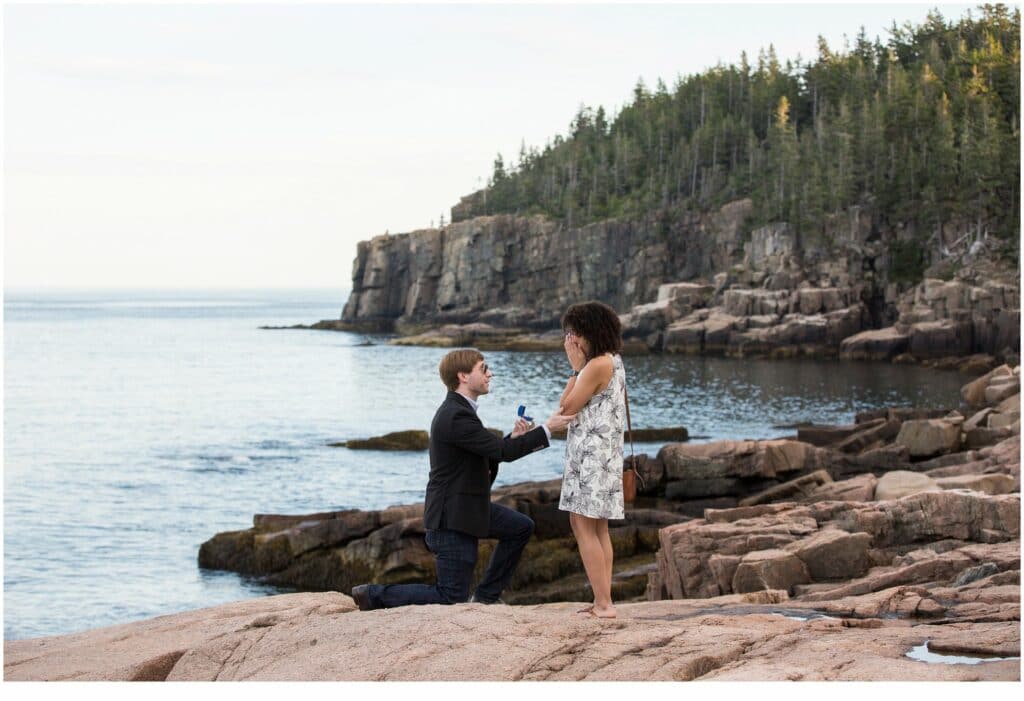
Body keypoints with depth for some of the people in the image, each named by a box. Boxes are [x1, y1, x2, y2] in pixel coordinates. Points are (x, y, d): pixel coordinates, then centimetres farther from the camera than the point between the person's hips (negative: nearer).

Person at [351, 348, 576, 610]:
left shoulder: (459, 410, 9)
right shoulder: (456, 417, -24)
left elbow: (489, 457, 14)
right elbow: (503, 452, -24)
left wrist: (513, 439, -2)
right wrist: (546, 430, -19)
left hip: (468, 508, 10)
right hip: (451, 518, -10)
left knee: (521, 527, 17)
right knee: (452, 597, -4)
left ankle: (486, 596, 22)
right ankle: (374, 595, 4)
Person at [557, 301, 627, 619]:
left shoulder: (597, 366, -17)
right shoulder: (613, 362, 14)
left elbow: (567, 407, -11)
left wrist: (576, 368, -6)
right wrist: (579, 368, 10)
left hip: (591, 454, -10)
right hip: (604, 453, 10)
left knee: (583, 527, -9)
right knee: (598, 529, 12)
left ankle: (603, 603, -12)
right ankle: (603, 602, 13)